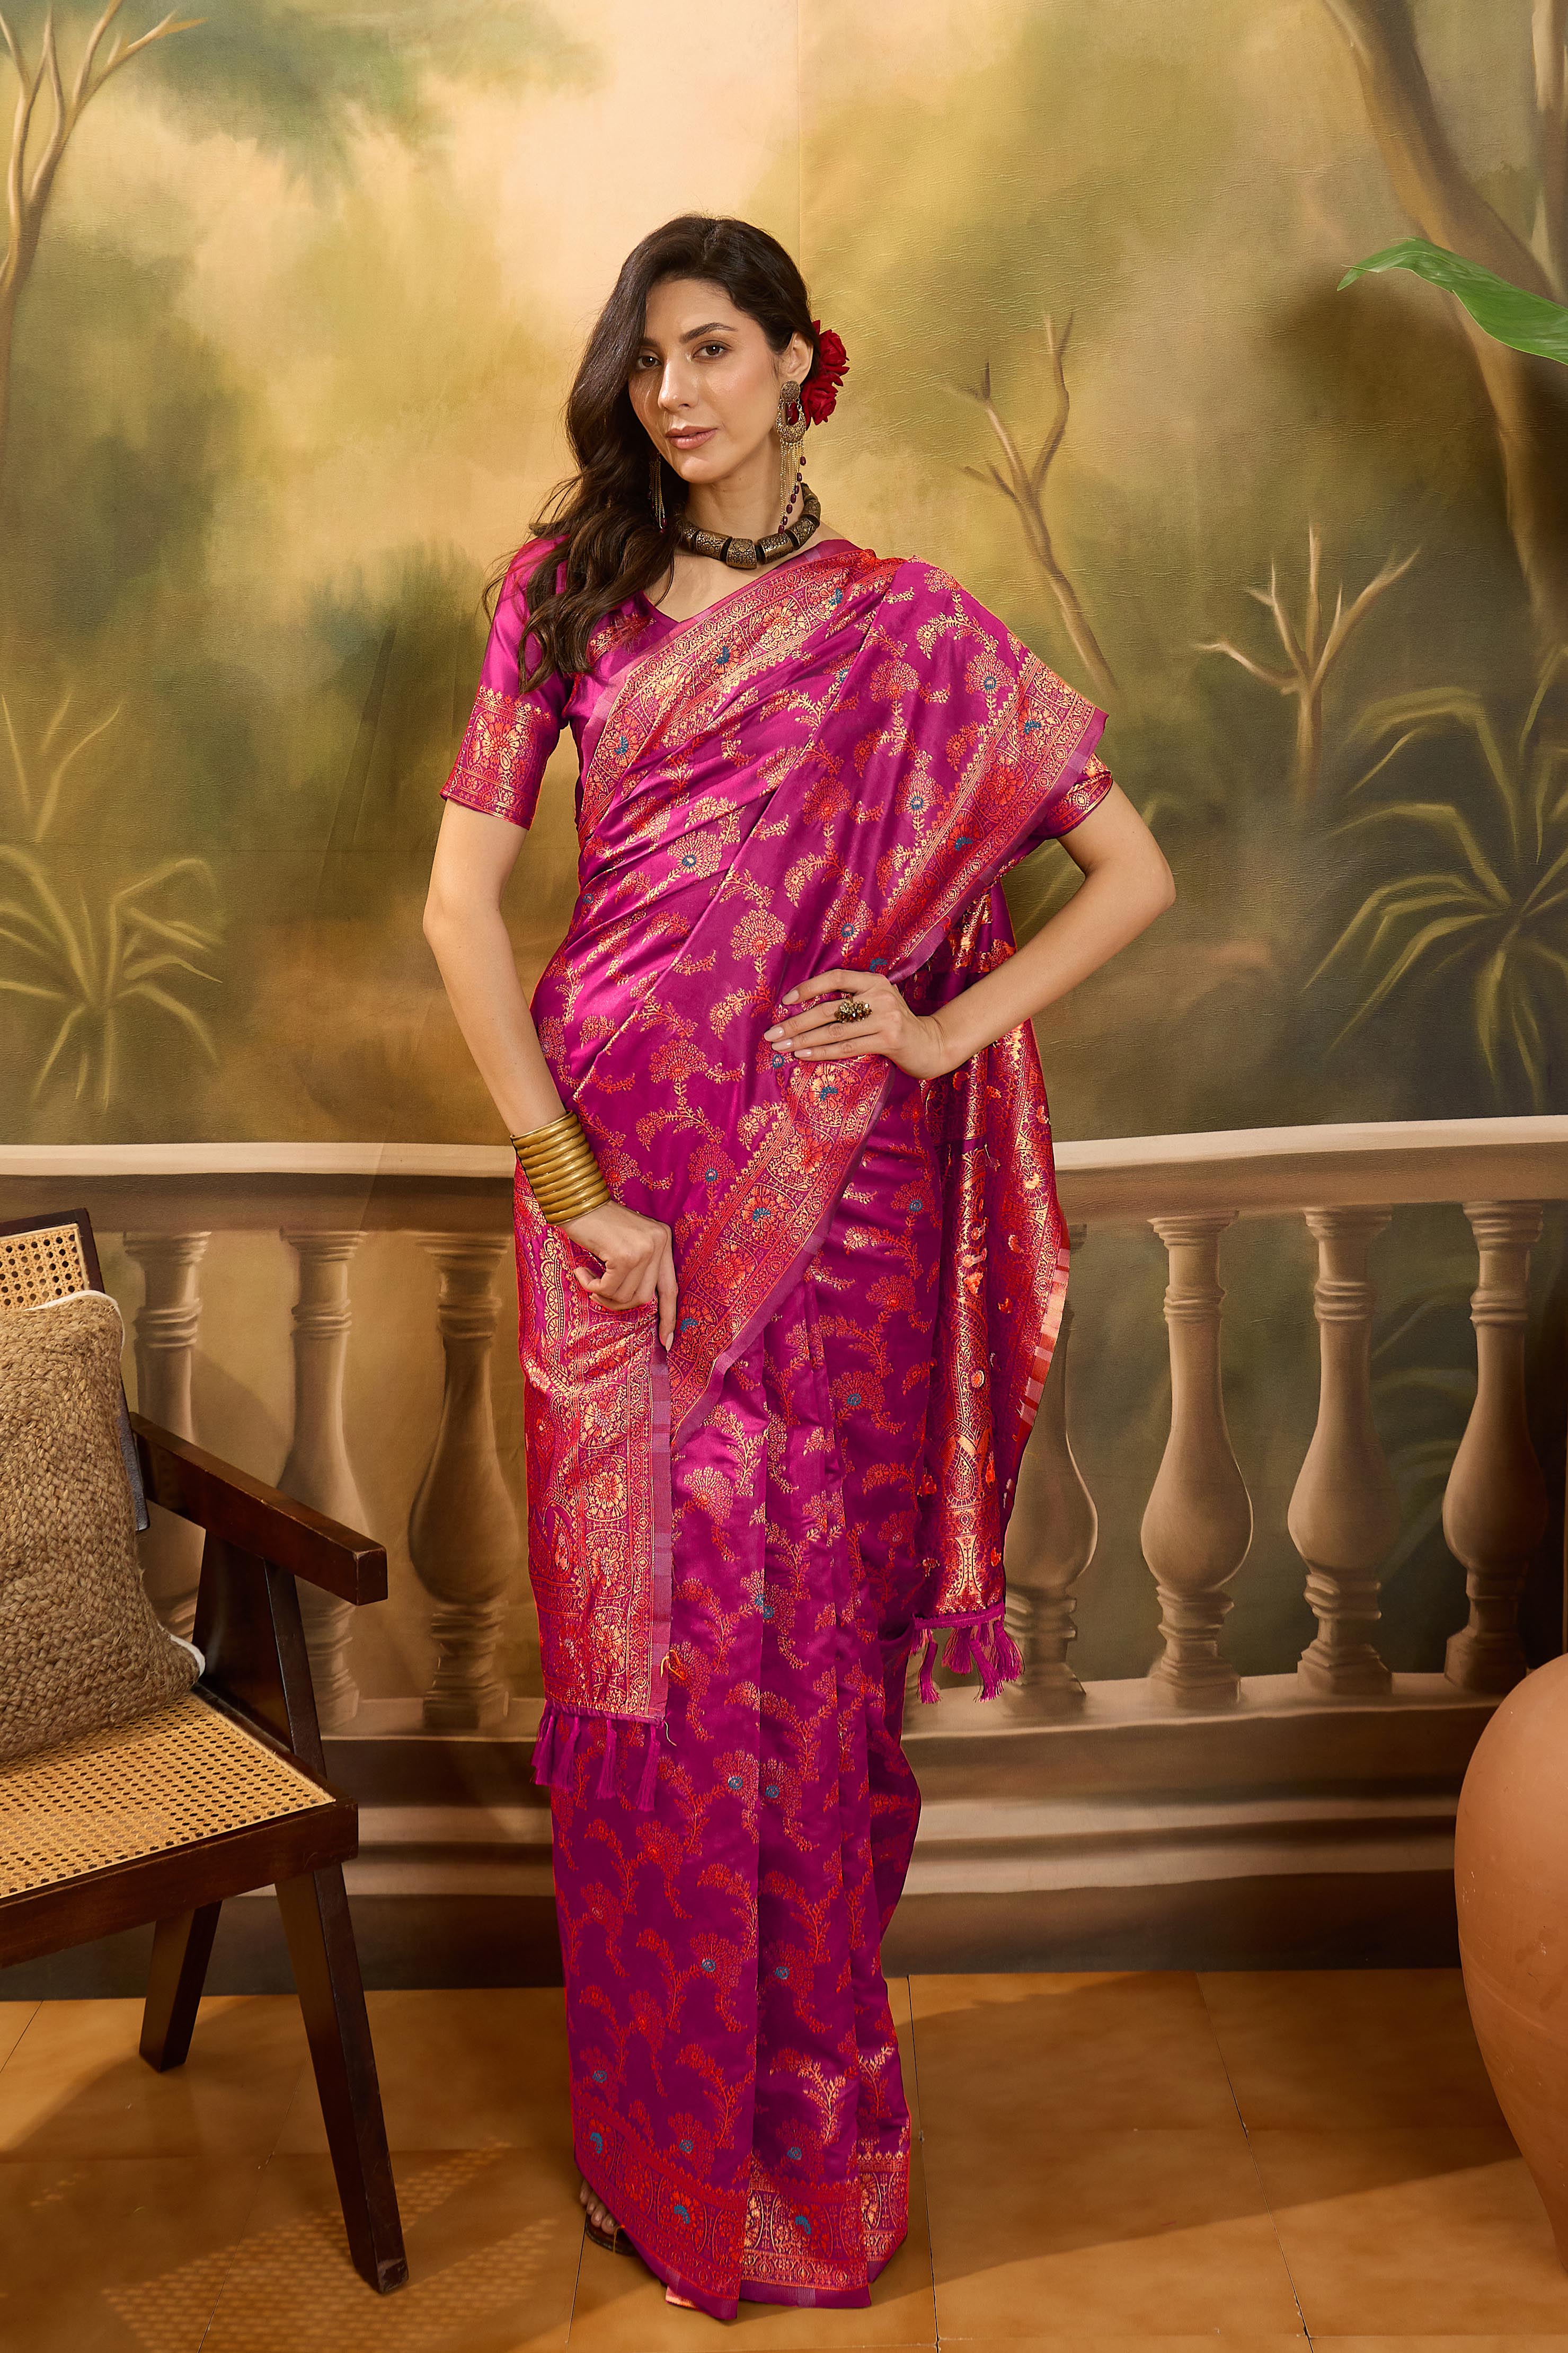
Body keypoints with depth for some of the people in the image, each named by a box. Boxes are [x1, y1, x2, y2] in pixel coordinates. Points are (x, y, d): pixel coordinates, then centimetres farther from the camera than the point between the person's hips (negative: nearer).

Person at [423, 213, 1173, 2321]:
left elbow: (1134, 875, 4)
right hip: (616, 1189, 2)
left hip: (829, 1196, -1)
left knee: (803, 1646, 4)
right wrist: (569, 1180, -9)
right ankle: (663, 2145, 24)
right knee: (636, 1648, 6)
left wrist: (947, 1027, -7)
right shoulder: (568, 595, 7)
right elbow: (461, 900, -1)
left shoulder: (906, 629, 4)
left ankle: (809, 2135, 24)